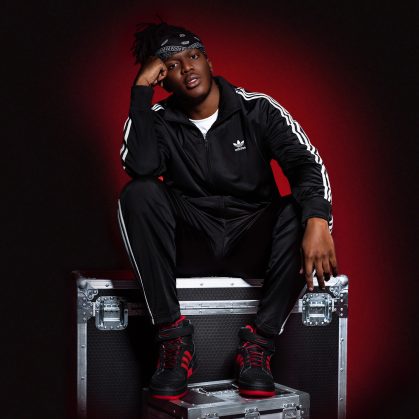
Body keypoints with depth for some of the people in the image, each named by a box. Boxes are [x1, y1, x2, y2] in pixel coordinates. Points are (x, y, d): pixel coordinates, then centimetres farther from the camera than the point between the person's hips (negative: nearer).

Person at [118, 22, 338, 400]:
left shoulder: (257, 110, -2)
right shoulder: (159, 121, 0)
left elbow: (307, 163, -16)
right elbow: (141, 166, -22)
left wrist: (318, 221, -36)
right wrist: (141, 88, -18)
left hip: (252, 245, 0)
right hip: (190, 249, 1)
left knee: (303, 211, -28)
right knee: (140, 193, -25)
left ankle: (258, 341, -24)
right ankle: (174, 337, -25)